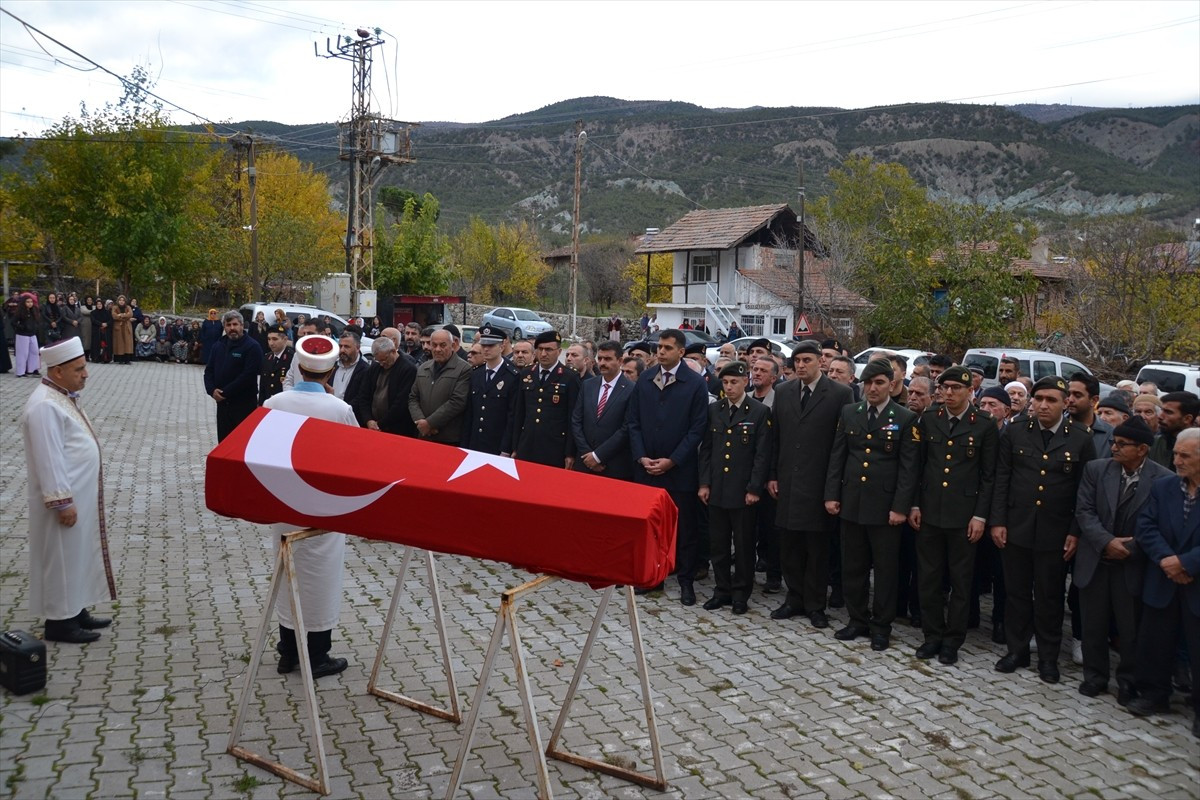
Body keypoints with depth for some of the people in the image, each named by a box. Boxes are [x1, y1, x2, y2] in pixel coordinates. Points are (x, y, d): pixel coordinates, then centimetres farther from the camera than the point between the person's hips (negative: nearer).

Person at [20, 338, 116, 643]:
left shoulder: (62, 397, 9)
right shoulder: (45, 406, -23)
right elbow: (49, 460, -24)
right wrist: (62, 502, -23)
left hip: (80, 495, 10)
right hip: (65, 499, -10)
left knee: (76, 556, 18)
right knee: (61, 559, 2)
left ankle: (74, 610, 29)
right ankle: (59, 621, 13)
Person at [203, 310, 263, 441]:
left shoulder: (252, 347, -9)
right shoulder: (218, 346, 13)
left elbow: (248, 375, -17)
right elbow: (209, 371, 14)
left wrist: (225, 393, -16)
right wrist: (212, 390, -6)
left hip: (244, 405, -6)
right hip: (222, 403, 7)